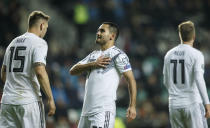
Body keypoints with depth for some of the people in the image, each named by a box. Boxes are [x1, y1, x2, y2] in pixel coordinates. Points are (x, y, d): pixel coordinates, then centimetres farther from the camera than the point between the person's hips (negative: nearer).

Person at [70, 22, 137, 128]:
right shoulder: (93, 55, 22)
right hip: (87, 110, 8)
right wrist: (93, 64, -4)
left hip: (104, 110, -8)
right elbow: (73, 71, 12)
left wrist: (132, 106, -17)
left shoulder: (118, 55, -1)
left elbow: (131, 79, -7)